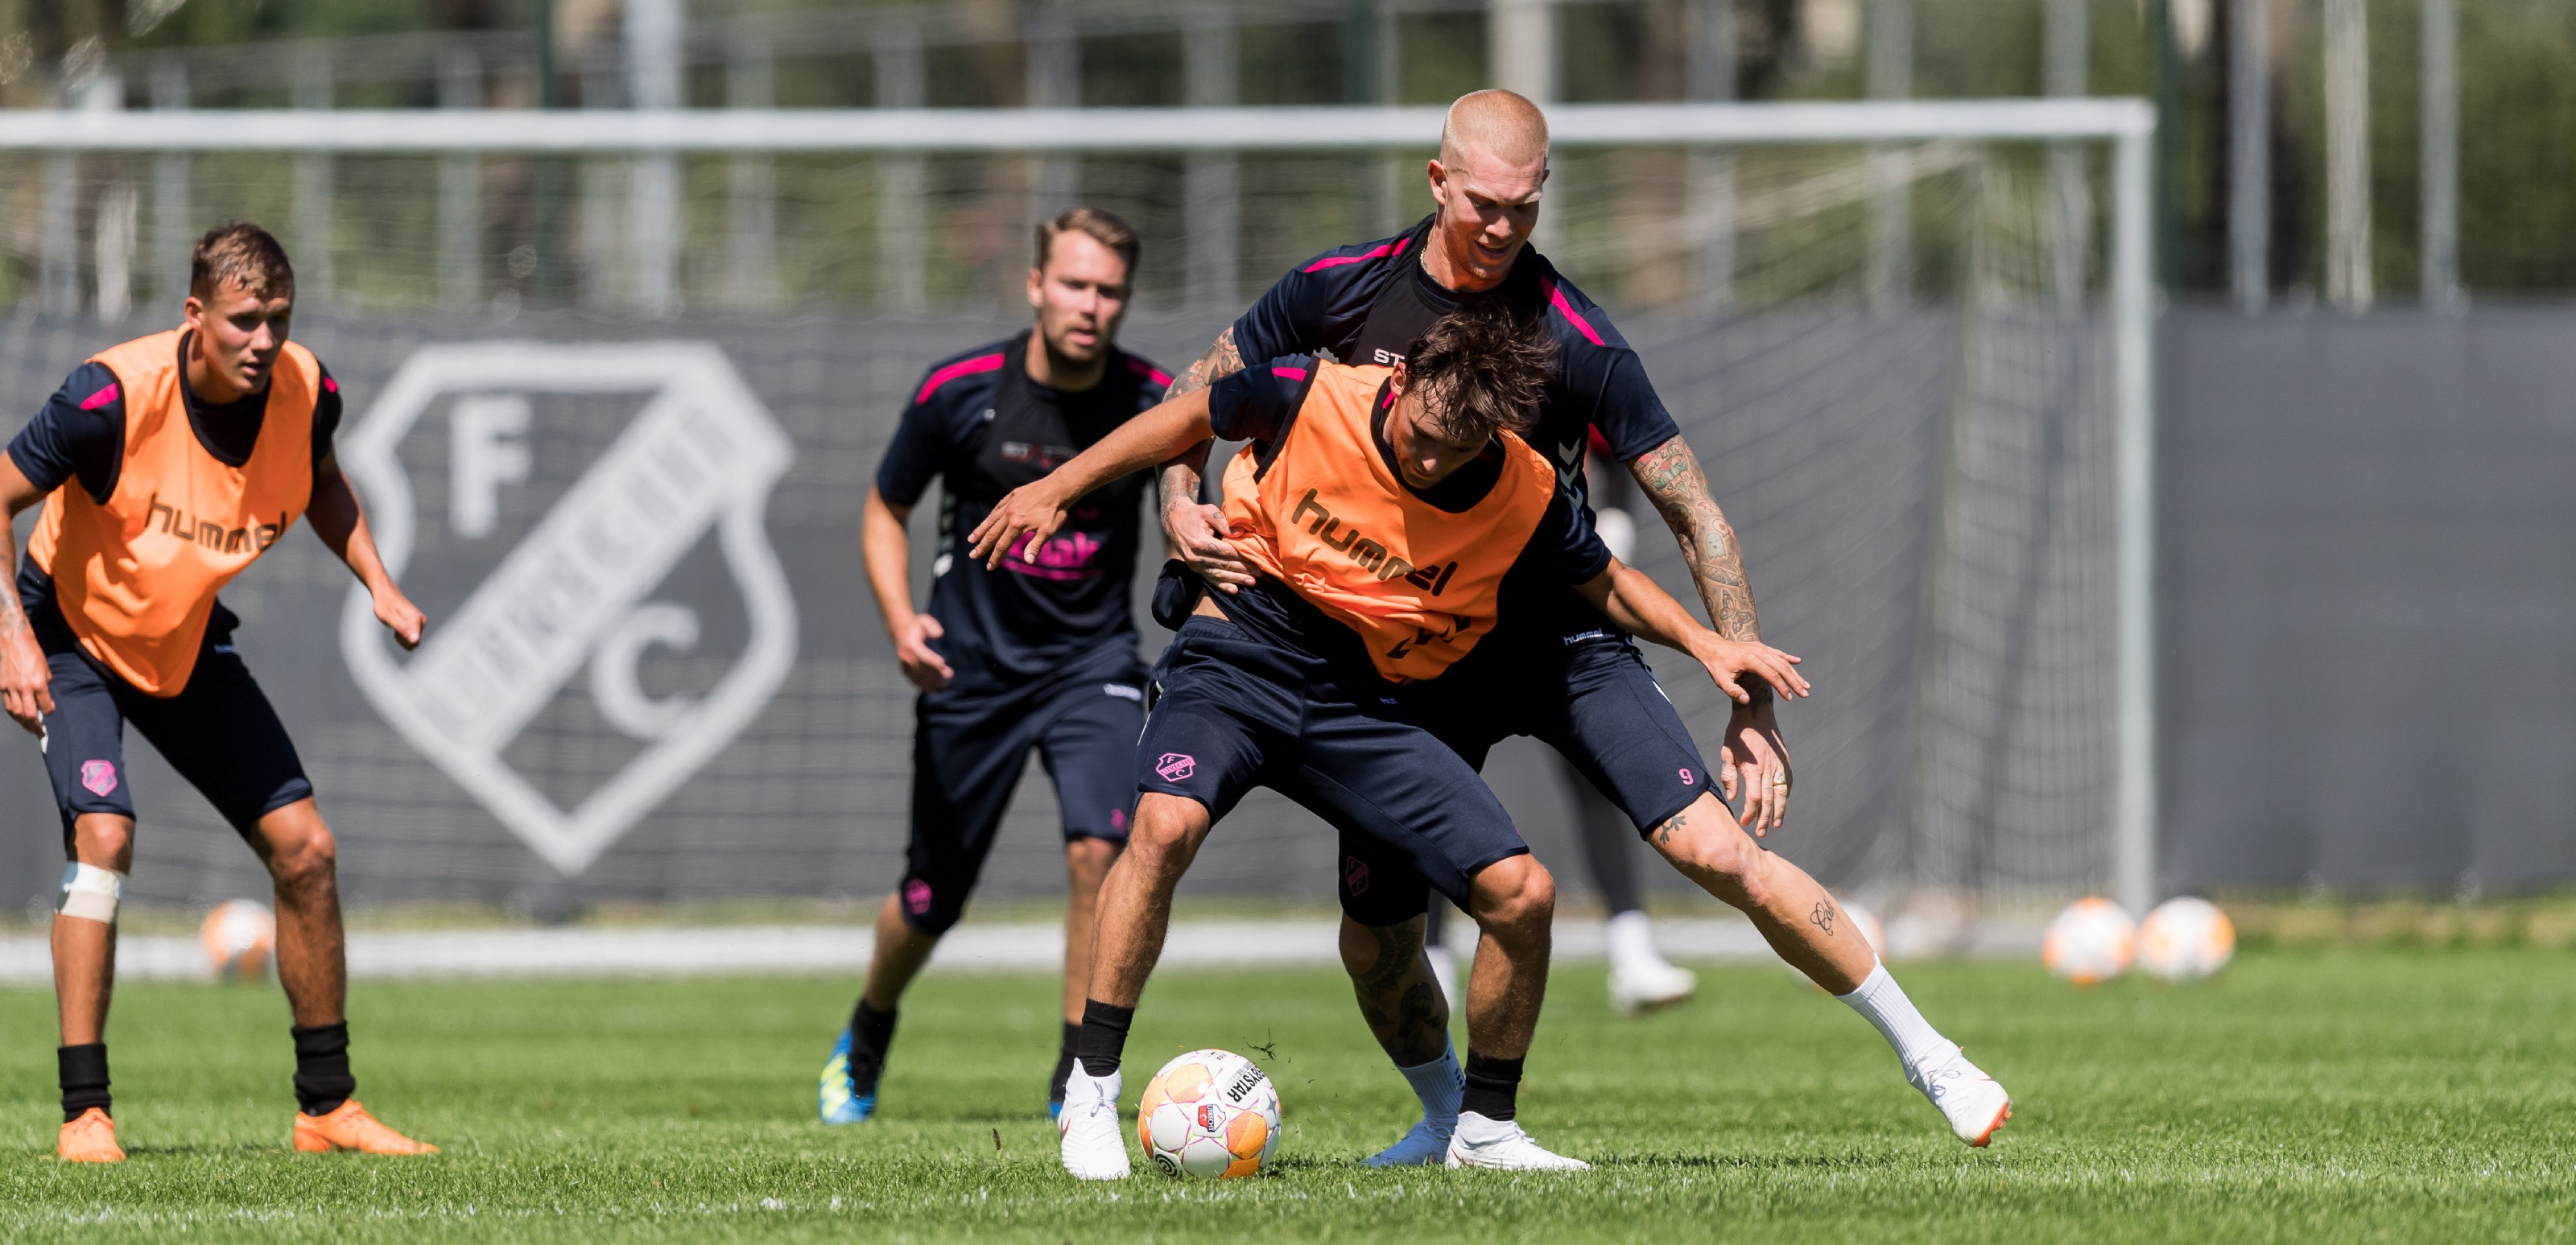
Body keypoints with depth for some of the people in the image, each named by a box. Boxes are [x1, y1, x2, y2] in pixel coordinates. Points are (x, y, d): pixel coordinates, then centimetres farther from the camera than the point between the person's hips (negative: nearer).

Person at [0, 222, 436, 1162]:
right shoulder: (116, 396, -30)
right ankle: (84, 1115, -21)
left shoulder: (304, 392, -15)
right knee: (104, 836, -25)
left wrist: (377, 582, -3)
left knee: (305, 849, 0)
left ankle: (327, 1104, 14)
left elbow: (321, 482, 10)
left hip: (188, 644, 5)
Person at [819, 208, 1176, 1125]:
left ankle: (1076, 1080, -12)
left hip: (1093, 661, 0)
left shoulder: (1157, 403, -9)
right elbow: (886, 511, 3)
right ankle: (865, 1042, 40)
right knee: (932, 901, 8)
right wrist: (901, 620, -14)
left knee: (1097, 847, -25)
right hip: (974, 665, 0)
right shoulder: (960, 392, -12)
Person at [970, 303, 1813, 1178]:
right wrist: (1057, 490, 6)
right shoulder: (1313, 399, -16)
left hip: (1361, 709, 3)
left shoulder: (1523, 495, -10)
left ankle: (1484, 1127, 13)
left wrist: (1701, 641, -7)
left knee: (1521, 894, -9)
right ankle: (1092, 1091, -22)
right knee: (1167, 823, -33)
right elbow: (1195, 417, 4)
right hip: (1237, 658, -3)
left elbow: (1604, 583, 9)